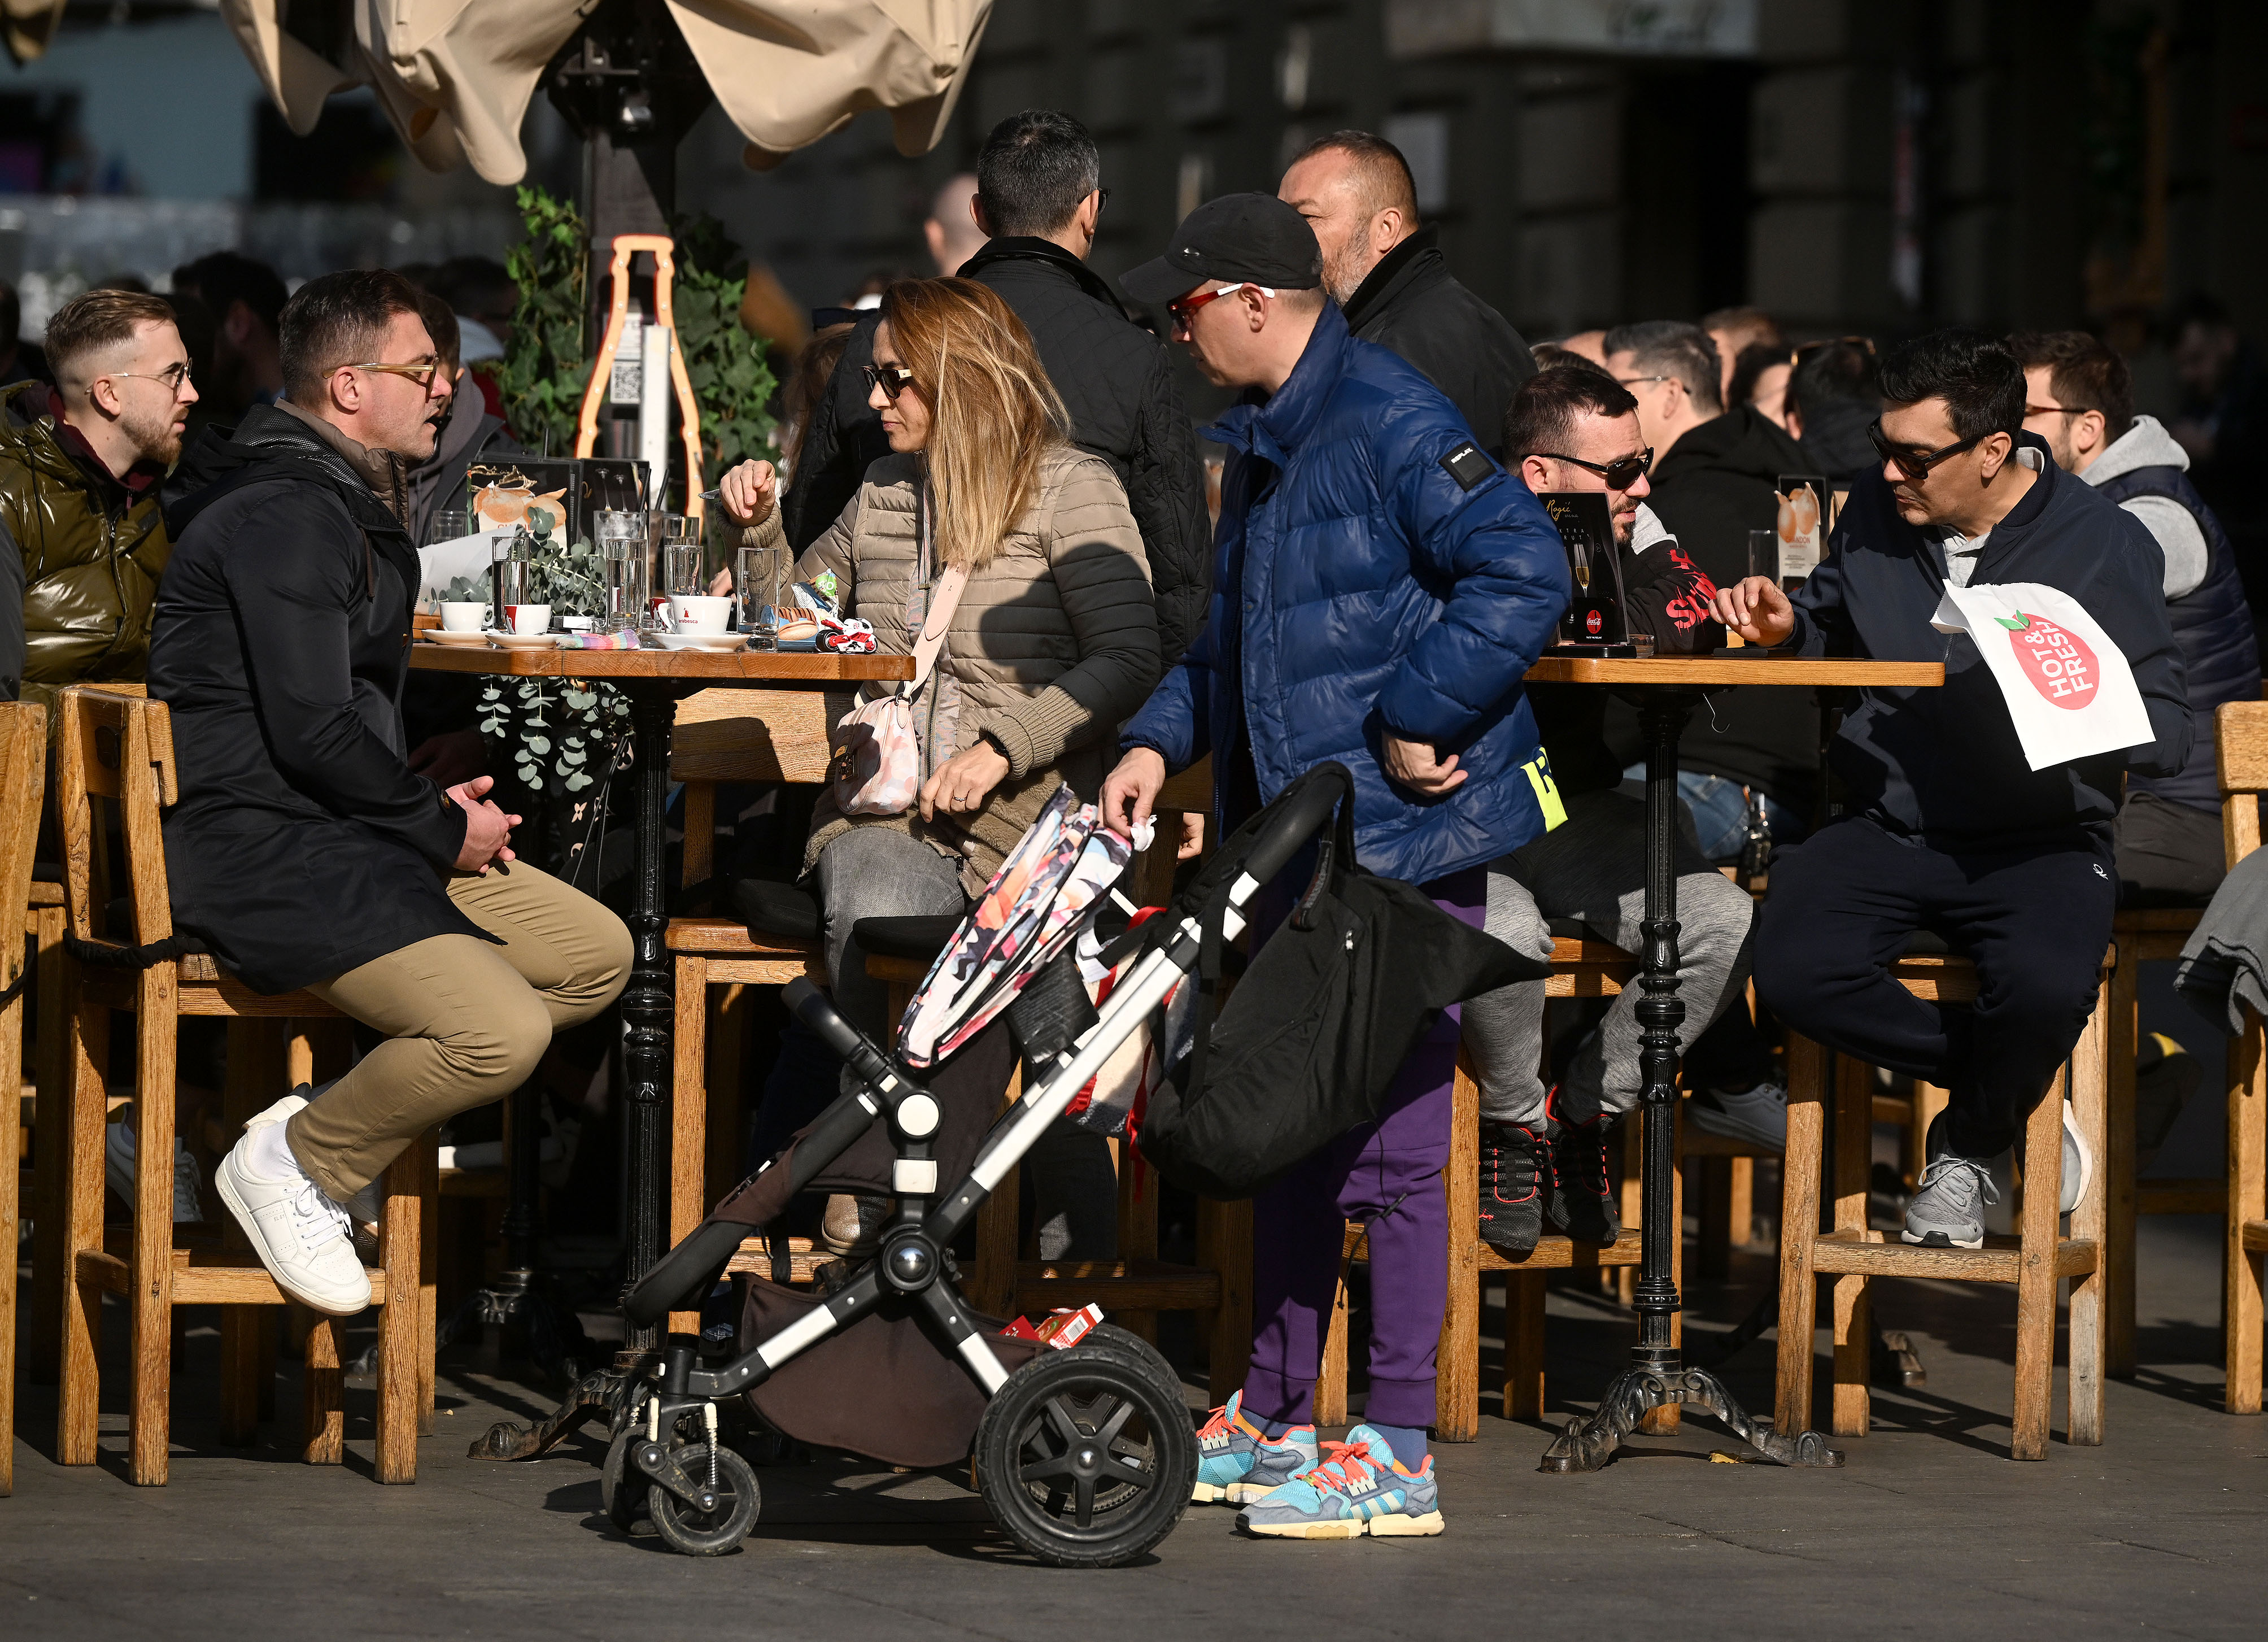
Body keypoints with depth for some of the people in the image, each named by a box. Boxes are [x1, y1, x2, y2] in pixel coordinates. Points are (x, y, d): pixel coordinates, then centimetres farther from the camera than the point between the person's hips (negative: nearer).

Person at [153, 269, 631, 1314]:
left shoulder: (354, 508, 19)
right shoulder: (282, 517, -16)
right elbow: (314, 732, -21)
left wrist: (432, 806, 8)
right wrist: (441, 830, -9)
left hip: (353, 834, 11)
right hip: (260, 848, -11)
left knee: (599, 956, 7)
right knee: (503, 1031, -25)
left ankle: (350, 1122, 6)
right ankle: (296, 1160, -3)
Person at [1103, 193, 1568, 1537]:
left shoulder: (1389, 420, -15)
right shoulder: (1263, 439, 16)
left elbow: (1525, 572, -23)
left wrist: (1419, 720, -20)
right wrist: (1163, 740, 13)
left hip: (1406, 843, -10)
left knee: (1390, 1147, -7)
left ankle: (1397, 1457, -3)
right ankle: (1272, 1422, 27)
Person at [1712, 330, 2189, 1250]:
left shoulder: (2105, 544, -6)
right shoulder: (1876, 511, 5)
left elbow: (2168, 736, -6)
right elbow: (1833, 617, 27)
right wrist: (1784, 627, 3)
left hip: (2038, 839, -3)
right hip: (1884, 825, 3)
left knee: (2046, 989, -35)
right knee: (1794, 974, -27)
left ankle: (1967, 1148, 1)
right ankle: (2015, 1092, -3)